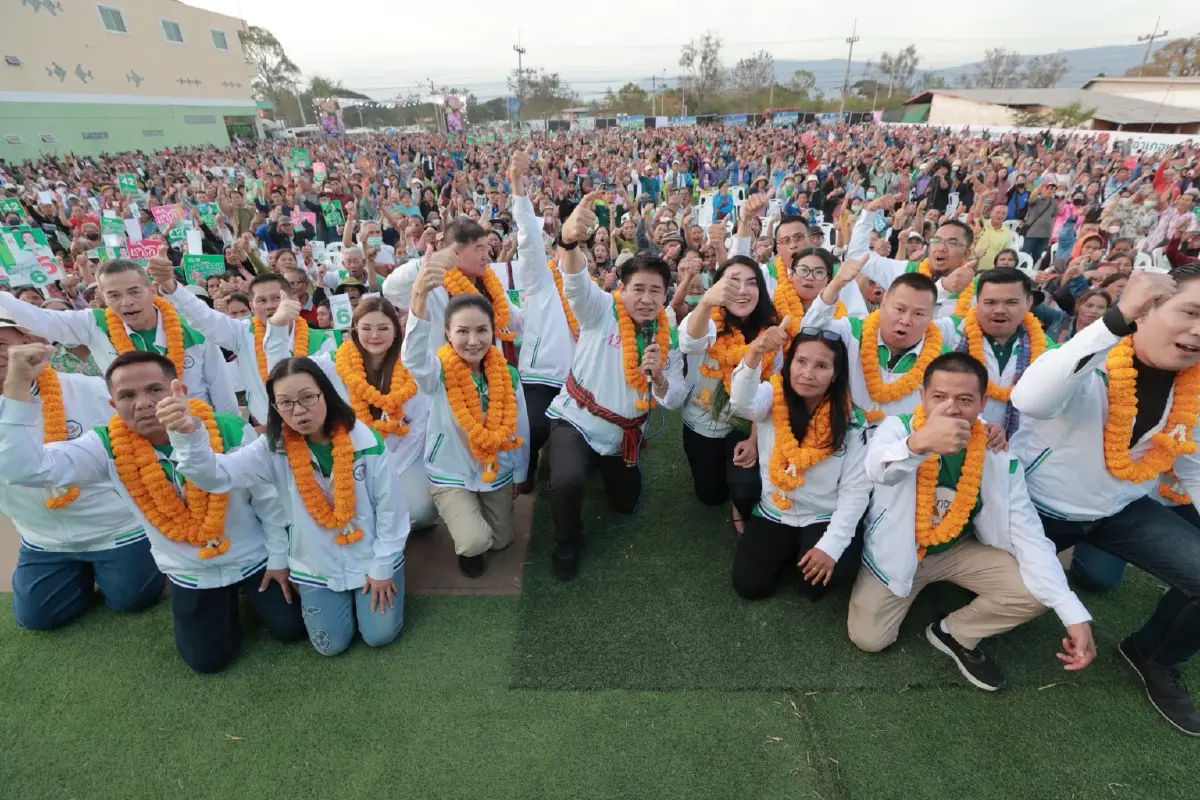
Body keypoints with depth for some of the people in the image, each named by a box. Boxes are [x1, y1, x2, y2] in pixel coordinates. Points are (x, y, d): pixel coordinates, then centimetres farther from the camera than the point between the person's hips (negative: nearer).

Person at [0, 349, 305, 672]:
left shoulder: (232, 431, -23)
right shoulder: (108, 447, -14)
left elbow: (268, 499, -13)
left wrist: (279, 556, -6)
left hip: (255, 558, -2)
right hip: (191, 574, 2)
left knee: (293, 628, 4)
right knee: (207, 659, 6)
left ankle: (249, 588, 33)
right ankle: (226, 599, 34)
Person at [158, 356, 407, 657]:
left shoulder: (366, 441, -21)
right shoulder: (274, 448, -14)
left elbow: (389, 508, -13)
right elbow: (217, 475, -30)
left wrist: (382, 567, -8)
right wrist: (188, 434, -49)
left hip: (371, 557, -2)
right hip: (318, 565, 2)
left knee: (380, 636, 3)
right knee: (331, 645, 7)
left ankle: (377, 581, 31)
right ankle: (345, 596, 36)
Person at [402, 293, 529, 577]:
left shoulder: (507, 375, -12)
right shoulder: (440, 371, -21)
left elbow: (519, 428, -1)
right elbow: (413, 358, -46)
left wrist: (519, 476, 8)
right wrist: (420, 296, -62)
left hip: (497, 472, 4)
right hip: (451, 475, -3)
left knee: (501, 542, 18)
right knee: (475, 541, -21)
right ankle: (466, 547, 16)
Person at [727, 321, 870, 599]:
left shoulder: (851, 422, -12)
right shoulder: (773, 397, -12)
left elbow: (856, 489, -11)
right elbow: (742, 402, -37)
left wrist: (831, 545, -20)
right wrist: (754, 354, -56)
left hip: (825, 519, -1)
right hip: (773, 513, 2)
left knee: (818, 582, -25)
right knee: (749, 584, -8)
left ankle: (805, 551, 10)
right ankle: (789, 551, 21)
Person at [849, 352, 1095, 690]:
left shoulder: (999, 456, -15)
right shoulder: (896, 428, -23)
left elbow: (1029, 536, -16)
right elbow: (878, 469, -48)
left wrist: (1075, 614, -27)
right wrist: (919, 443, -71)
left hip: (959, 549, 2)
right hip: (896, 552, -2)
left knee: (1035, 593, -19)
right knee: (868, 638, -8)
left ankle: (955, 633, 9)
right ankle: (910, 591, 24)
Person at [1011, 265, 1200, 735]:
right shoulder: (1090, 366, -25)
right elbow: (1029, 401, -49)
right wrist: (1117, 318, -49)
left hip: (1124, 511, 6)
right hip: (1039, 508, -5)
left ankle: (1153, 657, 23)